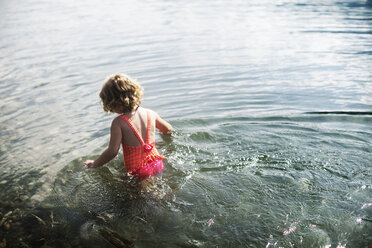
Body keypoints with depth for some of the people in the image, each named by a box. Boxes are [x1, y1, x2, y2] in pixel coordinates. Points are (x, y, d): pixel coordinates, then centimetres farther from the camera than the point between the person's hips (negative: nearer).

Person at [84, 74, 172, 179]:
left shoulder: (119, 122, -14)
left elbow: (113, 151, -15)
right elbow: (168, 129, 19)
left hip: (136, 171, -5)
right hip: (157, 164, 5)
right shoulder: (150, 113, 2)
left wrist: (95, 164, 2)